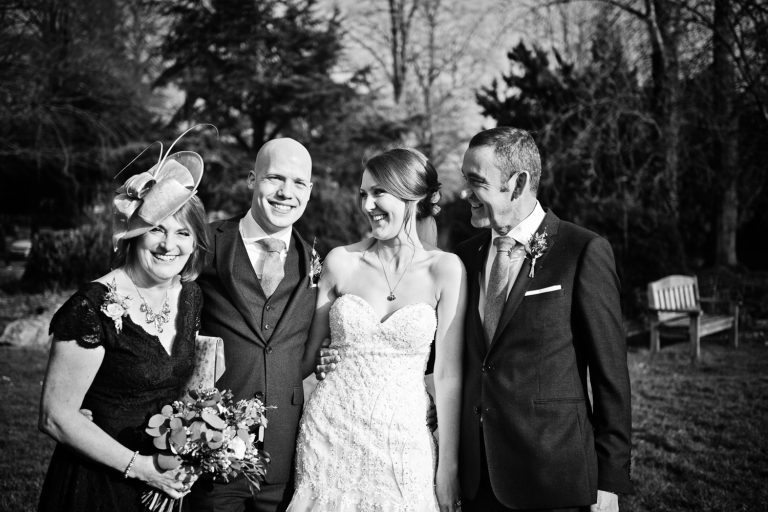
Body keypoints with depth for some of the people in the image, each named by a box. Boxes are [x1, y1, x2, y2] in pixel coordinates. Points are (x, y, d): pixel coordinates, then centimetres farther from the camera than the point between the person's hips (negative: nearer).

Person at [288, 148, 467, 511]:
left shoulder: (444, 269, -5)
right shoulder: (342, 261, 0)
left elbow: (448, 374, -4)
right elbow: (309, 353, 9)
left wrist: (449, 467, -3)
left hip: (403, 438, -1)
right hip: (330, 434, 1)